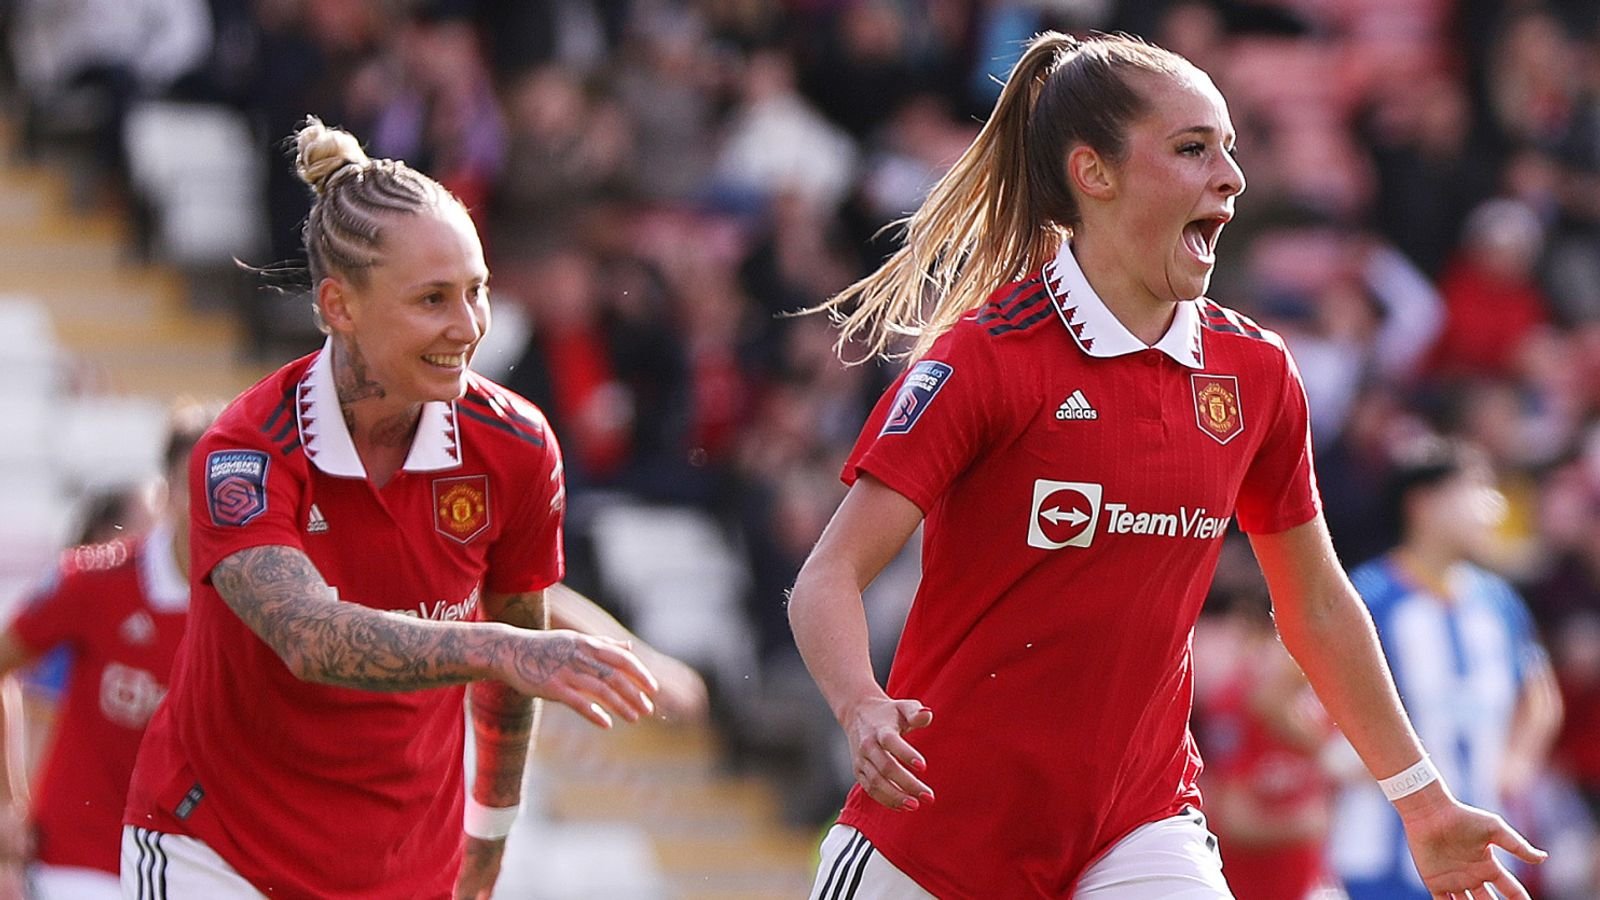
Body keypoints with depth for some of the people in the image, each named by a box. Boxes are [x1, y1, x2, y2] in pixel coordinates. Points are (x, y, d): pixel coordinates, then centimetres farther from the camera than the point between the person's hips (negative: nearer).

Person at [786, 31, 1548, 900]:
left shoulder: (1255, 373, 3)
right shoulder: (987, 357, -11)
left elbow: (1316, 605, 16)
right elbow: (828, 577, -16)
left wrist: (1422, 802, 20)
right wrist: (863, 713, -36)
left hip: (1141, 820, 3)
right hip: (940, 818, -3)